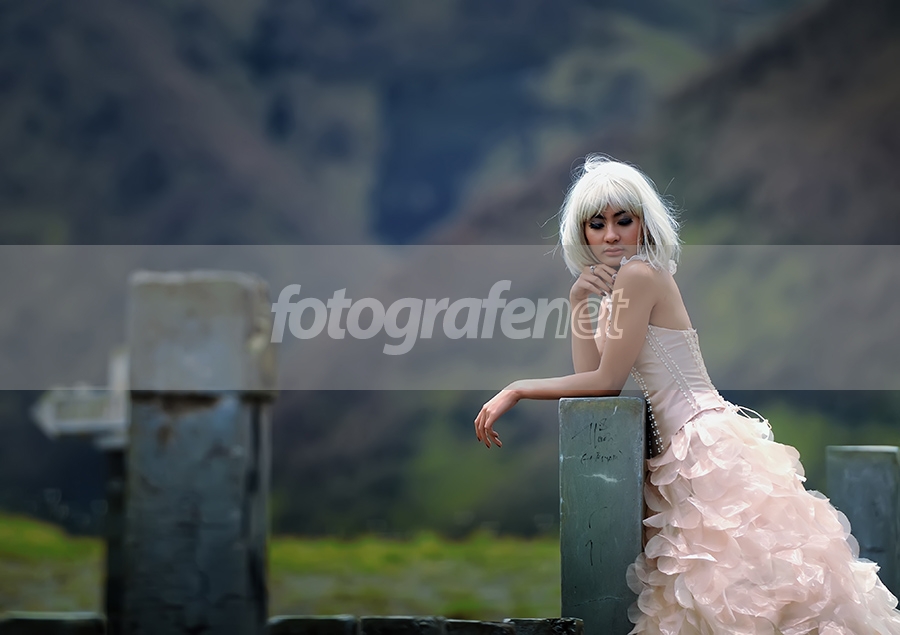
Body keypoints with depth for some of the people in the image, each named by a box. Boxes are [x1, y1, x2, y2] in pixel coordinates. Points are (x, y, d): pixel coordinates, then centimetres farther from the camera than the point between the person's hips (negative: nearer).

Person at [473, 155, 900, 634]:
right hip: (682, 454, 10)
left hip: (706, 445, -10)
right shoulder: (615, 290, 17)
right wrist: (578, 301, 2)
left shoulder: (639, 275, -11)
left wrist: (517, 390, -7)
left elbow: (606, 381, -12)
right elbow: (588, 376, 10)